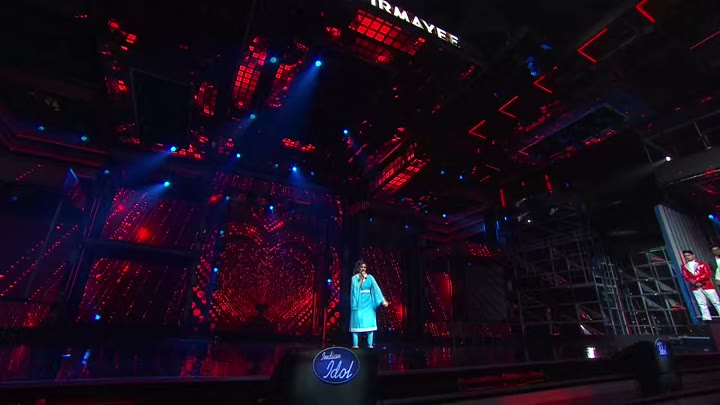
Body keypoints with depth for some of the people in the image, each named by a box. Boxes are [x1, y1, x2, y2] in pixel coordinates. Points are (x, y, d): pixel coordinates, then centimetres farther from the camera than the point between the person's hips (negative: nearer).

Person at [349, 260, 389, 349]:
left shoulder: (370, 277, 4)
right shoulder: (354, 278, 0)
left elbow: (376, 288, -5)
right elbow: (356, 288, -16)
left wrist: (383, 300, -13)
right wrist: (361, 278, -15)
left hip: (368, 303, 2)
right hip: (358, 303, -2)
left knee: (370, 322, 0)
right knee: (357, 322, -2)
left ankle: (370, 344, 6)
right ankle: (355, 344, 4)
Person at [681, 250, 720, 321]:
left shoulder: (702, 264, 5)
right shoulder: (684, 266, 8)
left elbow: (708, 274, -6)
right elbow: (685, 277, 0)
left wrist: (695, 280, -17)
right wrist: (695, 283, -16)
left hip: (707, 285, -1)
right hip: (695, 288, 1)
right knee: (702, 304, 3)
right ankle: (707, 319, 6)